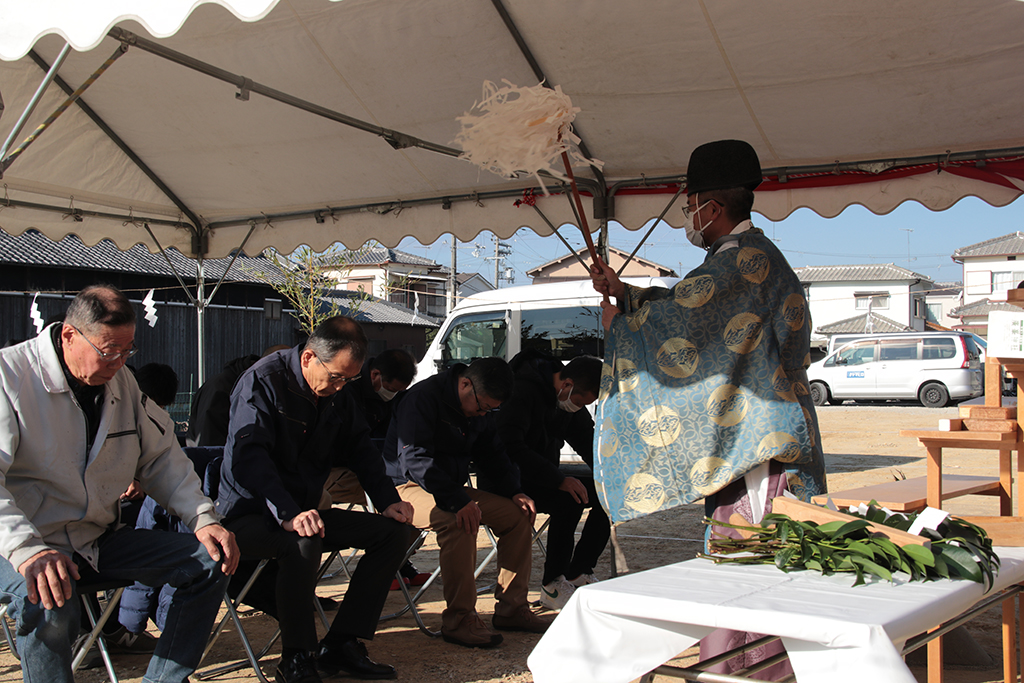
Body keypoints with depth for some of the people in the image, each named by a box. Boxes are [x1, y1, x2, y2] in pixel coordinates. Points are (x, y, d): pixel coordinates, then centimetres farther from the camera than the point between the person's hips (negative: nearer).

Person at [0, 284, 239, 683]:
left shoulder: (121, 381, 9)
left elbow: (160, 458, 13)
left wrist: (203, 519, -2)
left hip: (100, 540, 7)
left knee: (211, 560, -4)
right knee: (50, 604, -39)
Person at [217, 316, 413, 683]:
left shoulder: (336, 395, 9)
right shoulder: (262, 381, -15)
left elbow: (360, 450, 15)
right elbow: (248, 456, -27)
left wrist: (388, 502, -2)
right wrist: (287, 515, -40)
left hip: (304, 510, 8)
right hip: (249, 514, -8)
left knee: (394, 531, -5)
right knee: (304, 542, -38)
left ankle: (340, 645, -8)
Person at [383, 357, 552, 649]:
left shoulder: (482, 411, 7)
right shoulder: (423, 399, -20)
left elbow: (493, 455, 16)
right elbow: (414, 460, -28)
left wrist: (514, 492, -3)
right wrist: (458, 502, -38)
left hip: (454, 489, 8)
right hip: (407, 488, -8)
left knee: (518, 515, -5)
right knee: (460, 521, -36)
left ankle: (511, 609, 1)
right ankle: (459, 620, -28)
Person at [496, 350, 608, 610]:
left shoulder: (571, 401, 5)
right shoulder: (523, 391, -22)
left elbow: (588, 440, 15)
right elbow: (510, 446, -32)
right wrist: (560, 480, -36)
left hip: (546, 478, 9)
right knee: (568, 501, -31)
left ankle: (577, 573, 4)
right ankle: (552, 586, -19)